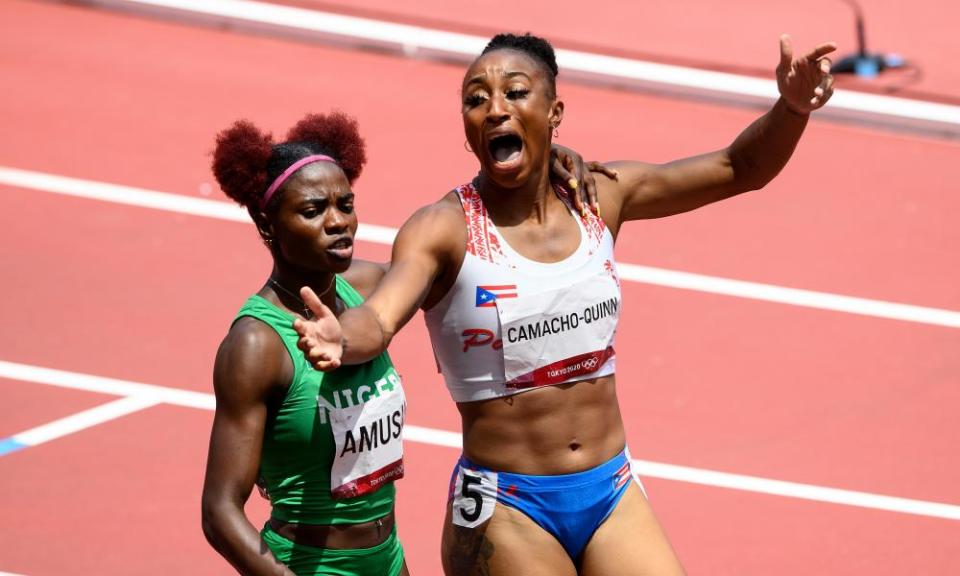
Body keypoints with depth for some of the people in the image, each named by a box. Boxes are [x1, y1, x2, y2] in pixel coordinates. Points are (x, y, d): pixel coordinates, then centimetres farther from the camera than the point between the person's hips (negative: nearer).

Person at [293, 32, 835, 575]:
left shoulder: (599, 197, 2)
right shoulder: (445, 229, -11)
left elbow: (739, 170, 9)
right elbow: (380, 318, -28)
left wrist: (792, 107, -10)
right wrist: (341, 339, -51)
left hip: (612, 491, 4)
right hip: (506, 509, -4)